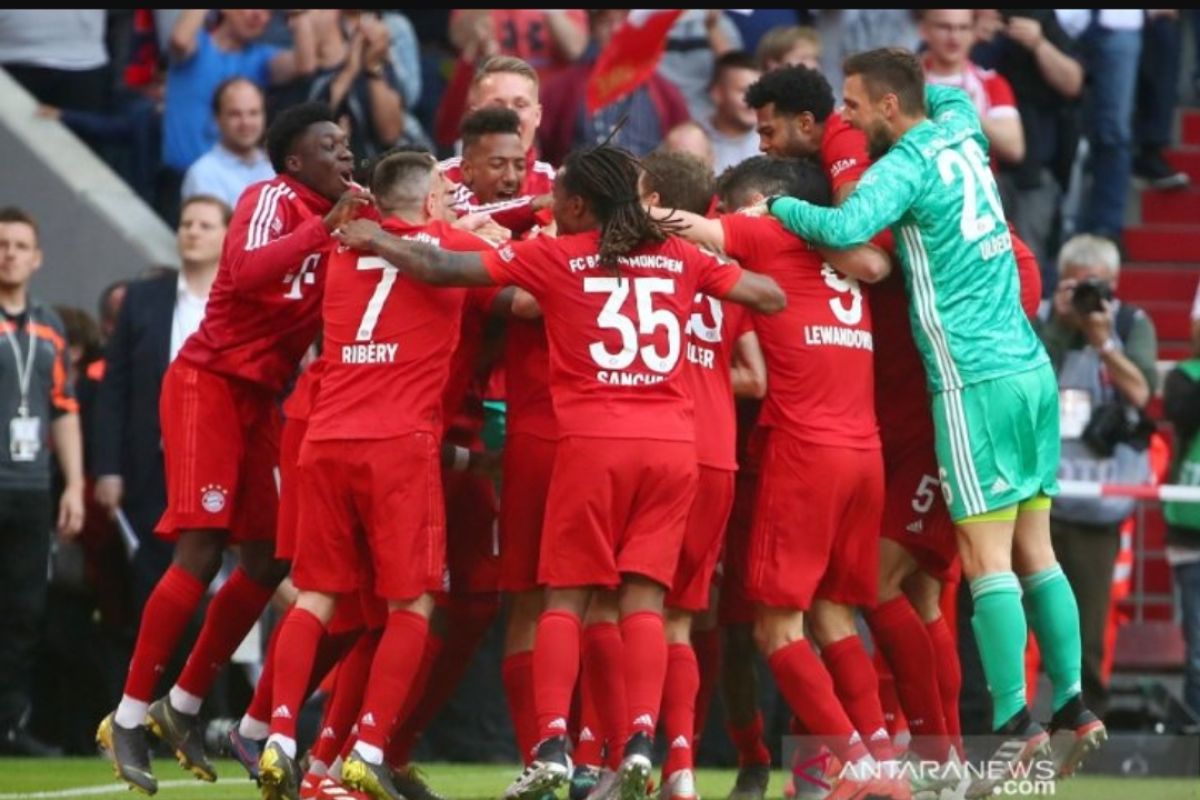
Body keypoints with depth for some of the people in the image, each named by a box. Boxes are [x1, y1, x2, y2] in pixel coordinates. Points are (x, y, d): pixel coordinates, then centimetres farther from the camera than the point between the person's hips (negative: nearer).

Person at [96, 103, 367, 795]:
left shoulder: (340, 215, 11)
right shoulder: (272, 199, -14)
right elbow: (247, 272, -32)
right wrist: (326, 226, -35)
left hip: (260, 398, 9)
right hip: (209, 385, -9)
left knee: (268, 560, 7)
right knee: (201, 552, -14)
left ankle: (184, 706, 19)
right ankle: (129, 718, -8)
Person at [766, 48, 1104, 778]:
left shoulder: (907, 165, -10)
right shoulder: (960, 132, 12)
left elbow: (846, 228, -27)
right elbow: (949, 93, 36)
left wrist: (777, 204, -13)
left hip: (974, 381, -8)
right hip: (1031, 368, 8)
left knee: (987, 559, -7)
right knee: (1035, 550, 11)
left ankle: (1017, 724, -10)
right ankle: (1073, 707, 10)